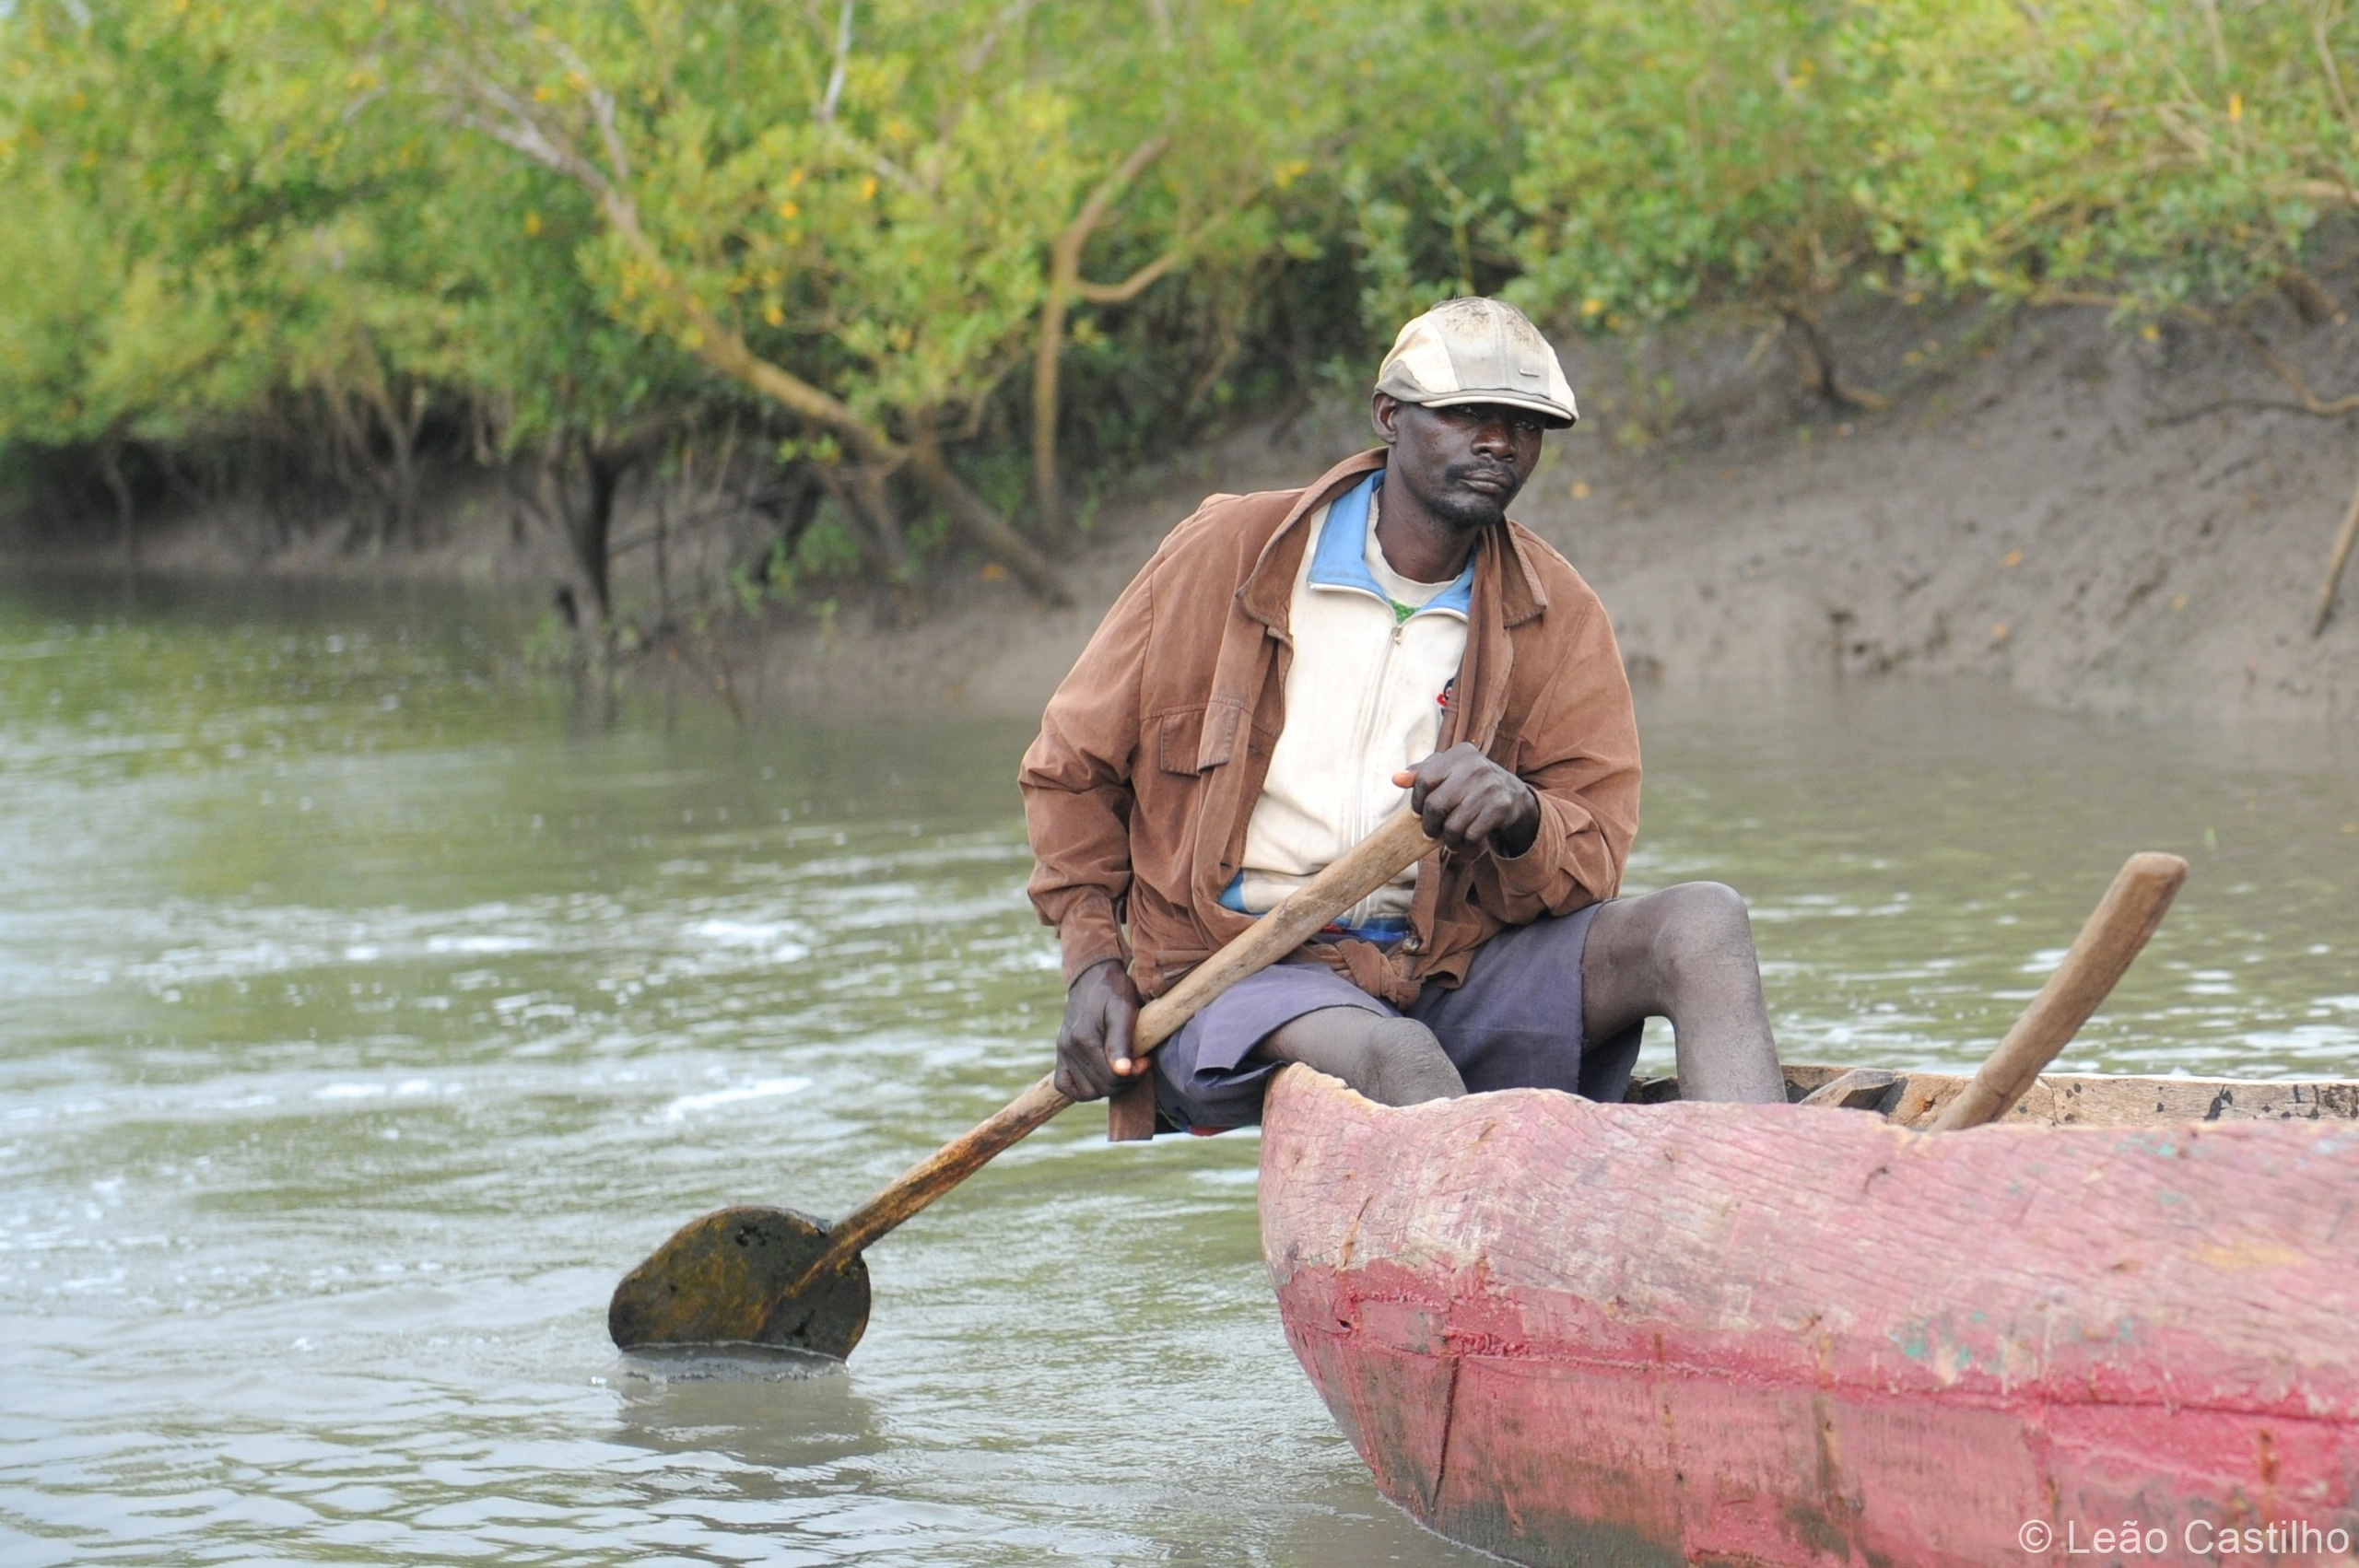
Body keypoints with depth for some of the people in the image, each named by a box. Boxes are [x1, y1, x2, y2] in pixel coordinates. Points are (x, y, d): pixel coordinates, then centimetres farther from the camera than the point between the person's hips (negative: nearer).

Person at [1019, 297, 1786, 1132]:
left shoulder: (1556, 619, 8)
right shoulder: (1228, 554, 3)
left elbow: (1592, 864, 1)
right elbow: (1071, 768, 12)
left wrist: (1520, 821, -23)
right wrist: (1093, 960, -1)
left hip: (1445, 980, 3)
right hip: (1240, 984, -3)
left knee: (1702, 922, -21)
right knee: (1396, 1060, -37)